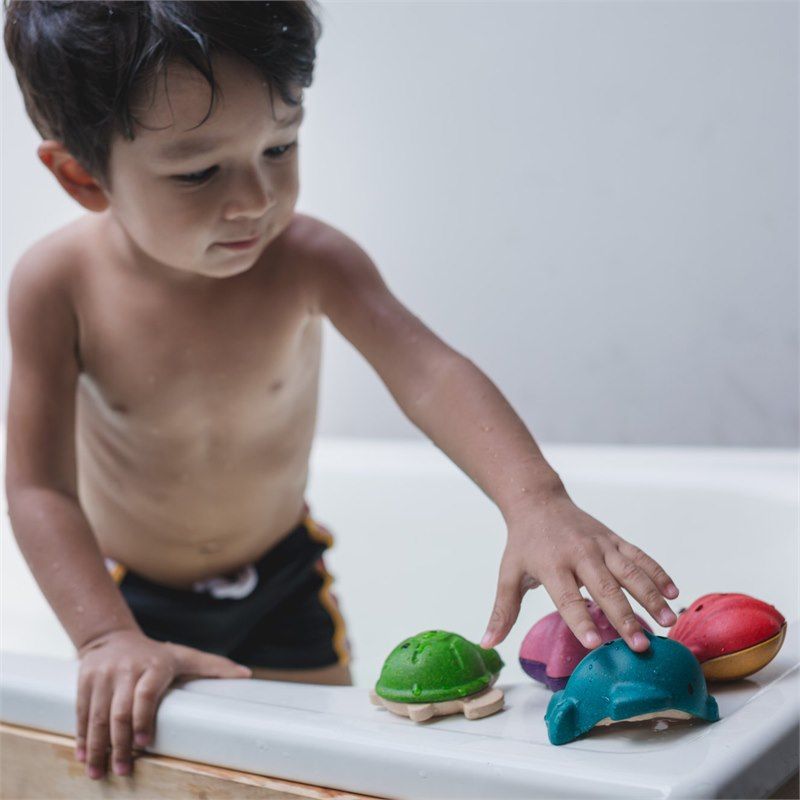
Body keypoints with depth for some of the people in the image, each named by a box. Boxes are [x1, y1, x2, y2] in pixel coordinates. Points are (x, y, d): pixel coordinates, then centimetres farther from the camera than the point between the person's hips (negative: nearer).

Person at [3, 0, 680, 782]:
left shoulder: (307, 261, -25)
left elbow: (426, 371, -39)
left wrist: (535, 500, -56)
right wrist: (108, 638, -34)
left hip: (280, 581, 1)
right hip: (129, 592, -1)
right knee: (125, 733, 7)